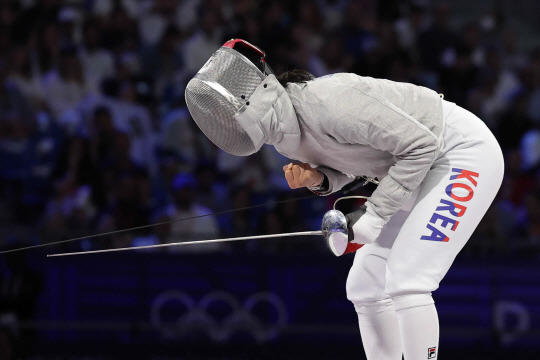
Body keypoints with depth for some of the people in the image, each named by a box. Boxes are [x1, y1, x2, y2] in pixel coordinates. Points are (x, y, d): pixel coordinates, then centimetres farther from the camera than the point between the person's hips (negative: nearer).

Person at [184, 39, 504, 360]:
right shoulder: (285, 131, -3)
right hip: (428, 166, 9)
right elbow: (344, 167, 14)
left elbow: (421, 145, -26)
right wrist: (316, 178, -9)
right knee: (364, 287, 6)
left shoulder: (326, 101, -30)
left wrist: (374, 216, -22)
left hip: (465, 152, -9)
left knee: (404, 285, -19)